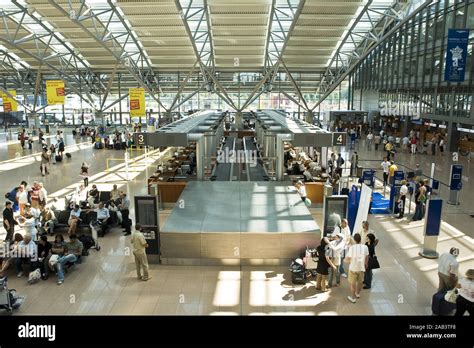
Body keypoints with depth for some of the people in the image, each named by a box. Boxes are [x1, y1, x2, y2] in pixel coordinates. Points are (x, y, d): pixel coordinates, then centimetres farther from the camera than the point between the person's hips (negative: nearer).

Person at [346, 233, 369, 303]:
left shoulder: (352, 247, -24)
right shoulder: (365, 247, -14)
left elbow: (348, 258, -17)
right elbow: (367, 258, 0)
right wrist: (366, 264, 18)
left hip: (353, 268, -3)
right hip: (361, 268, 3)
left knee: (353, 283, 14)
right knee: (360, 281, 25)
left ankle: (353, 298, 24)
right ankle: (358, 293, 46)